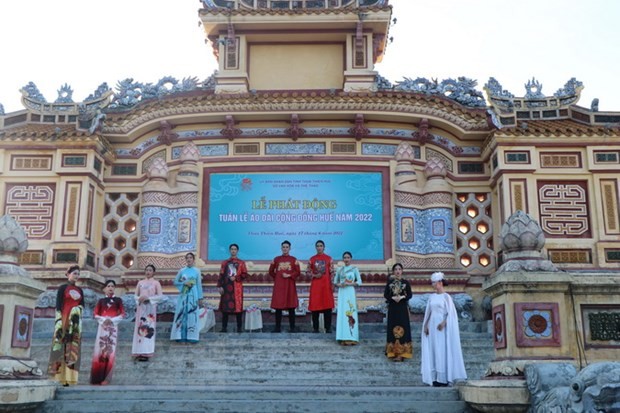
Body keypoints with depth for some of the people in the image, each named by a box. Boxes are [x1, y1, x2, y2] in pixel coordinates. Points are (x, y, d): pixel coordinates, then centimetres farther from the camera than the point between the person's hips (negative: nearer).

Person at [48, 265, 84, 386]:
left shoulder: (80, 290, 17)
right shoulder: (62, 288, 1)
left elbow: (82, 305, 14)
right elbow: (58, 306, -6)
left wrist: (77, 310, -9)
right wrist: (59, 324, -16)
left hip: (76, 321, 5)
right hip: (64, 319, -5)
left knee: (73, 349, 0)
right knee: (62, 348, -9)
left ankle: (69, 378, -2)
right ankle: (60, 377, -11)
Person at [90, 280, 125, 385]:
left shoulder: (118, 300, 6)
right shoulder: (101, 300, 8)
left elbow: (122, 314, 3)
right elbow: (96, 314, 6)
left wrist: (113, 320, -11)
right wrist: (103, 319, -12)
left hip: (113, 327, -1)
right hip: (102, 327, 1)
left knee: (110, 351, -4)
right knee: (99, 350, -4)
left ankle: (106, 377, 1)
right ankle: (97, 377, 1)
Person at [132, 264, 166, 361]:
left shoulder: (156, 283, 4)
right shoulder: (140, 282, 13)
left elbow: (160, 296, -4)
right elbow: (135, 295, 12)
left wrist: (148, 298, -13)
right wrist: (139, 299, -10)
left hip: (150, 308, -3)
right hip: (141, 307, 3)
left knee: (148, 328, -8)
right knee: (139, 328, -1)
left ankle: (146, 353, -9)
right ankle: (139, 352, 2)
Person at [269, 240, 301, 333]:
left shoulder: (294, 260, 4)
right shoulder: (276, 259, 8)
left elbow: (298, 272, -1)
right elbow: (271, 271, 14)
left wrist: (289, 275, -12)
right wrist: (277, 277, 5)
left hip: (290, 285, -1)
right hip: (279, 285, 1)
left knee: (291, 306, -1)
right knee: (278, 306, -1)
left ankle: (292, 327, 5)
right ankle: (277, 327, 5)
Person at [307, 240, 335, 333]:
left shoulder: (329, 258, 4)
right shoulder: (312, 259, 8)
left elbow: (332, 272, 3)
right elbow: (308, 271, 10)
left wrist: (332, 285, -4)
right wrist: (314, 275, -9)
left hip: (326, 285, -1)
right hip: (315, 285, 1)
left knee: (327, 305, -2)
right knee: (315, 305, 0)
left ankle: (328, 327, 5)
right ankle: (315, 327, 8)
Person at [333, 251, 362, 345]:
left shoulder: (354, 269, 2)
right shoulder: (339, 269, 11)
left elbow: (359, 282, -2)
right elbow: (335, 281, 13)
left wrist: (349, 284, -14)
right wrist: (339, 284, -8)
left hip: (350, 293, -3)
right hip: (341, 293, 3)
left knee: (350, 313, -6)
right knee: (342, 313, -1)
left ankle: (351, 338, -5)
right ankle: (343, 338, 2)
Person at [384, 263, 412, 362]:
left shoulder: (405, 282, 1)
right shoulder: (389, 282, 5)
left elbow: (409, 295, -1)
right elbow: (385, 294, 2)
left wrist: (402, 297, -19)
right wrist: (393, 298, -16)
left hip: (403, 308, -1)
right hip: (392, 308, 1)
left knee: (403, 328, -2)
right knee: (393, 328, 2)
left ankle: (402, 352, 2)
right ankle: (393, 351, 9)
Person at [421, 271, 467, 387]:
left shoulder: (446, 296, -3)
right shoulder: (431, 297, 12)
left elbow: (450, 313, -8)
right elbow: (428, 312, 14)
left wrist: (443, 323, -21)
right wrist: (426, 325, 4)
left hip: (442, 327, -6)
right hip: (432, 326, 6)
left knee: (443, 350, -6)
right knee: (433, 351, 3)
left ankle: (444, 378, -3)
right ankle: (436, 377, 5)